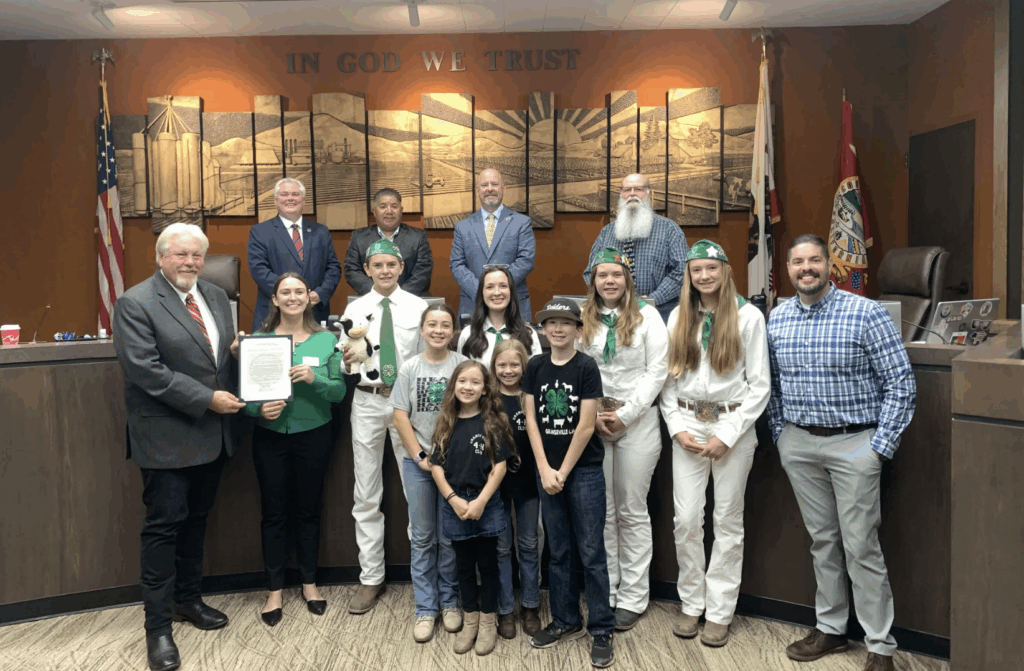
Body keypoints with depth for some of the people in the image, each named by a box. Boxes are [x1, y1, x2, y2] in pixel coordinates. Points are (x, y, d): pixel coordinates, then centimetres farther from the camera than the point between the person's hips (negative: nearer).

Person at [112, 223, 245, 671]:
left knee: (196, 521, 17)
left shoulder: (216, 297, 11)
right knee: (164, 527, 0)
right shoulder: (135, 304, -10)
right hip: (167, 437, -6)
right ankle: (158, 626, 11)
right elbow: (146, 370, -18)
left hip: (212, 435, 6)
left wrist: (237, 395, -4)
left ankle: (189, 600, 32)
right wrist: (207, 399, -18)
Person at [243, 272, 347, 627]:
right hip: (270, 436, 0)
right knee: (274, 513, 7)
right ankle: (274, 590, 21)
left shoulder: (326, 340, 0)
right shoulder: (259, 339, -2)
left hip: (313, 435, 1)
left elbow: (339, 391, -4)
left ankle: (309, 583, 29)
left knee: (309, 510, 12)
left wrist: (314, 378, -22)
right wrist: (259, 409, -22)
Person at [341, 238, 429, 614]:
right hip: (368, 401, 2)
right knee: (366, 496, 8)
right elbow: (345, 367, 4)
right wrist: (347, 360, -18)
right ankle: (371, 577, 20)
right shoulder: (355, 308, 5)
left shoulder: (418, 307, 2)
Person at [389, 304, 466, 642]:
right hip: (418, 462, 2)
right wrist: (420, 456, -5)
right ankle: (425, 608, 17)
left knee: (450, 537, 7)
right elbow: (401, 416, 2)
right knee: (422, 537, 7)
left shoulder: (462, 365, -2)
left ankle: (450, 602, 23)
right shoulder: (410, 368, 3)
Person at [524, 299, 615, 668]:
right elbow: (531, 419, 2)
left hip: (584, 469, -4)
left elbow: (586, 426, -11)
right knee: (558, 551, 12)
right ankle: (566, 620, 26)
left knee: (592, 552, 0)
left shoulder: (587, 367, -8)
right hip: (547, 470, 4)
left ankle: (601, 631, 10)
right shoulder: (535, 367, 3)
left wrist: (563, 472, -10)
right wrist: (544, 470, -5)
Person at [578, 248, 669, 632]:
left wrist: (625, 414, -10)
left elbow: (656, 371, -4)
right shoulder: (582, 319, 8)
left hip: (637, 422, -2)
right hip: (591, 422, 2)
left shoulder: (646, 315, 2)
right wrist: (591, 415, -8)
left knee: (632, 511, 4)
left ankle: (632, 598, 13)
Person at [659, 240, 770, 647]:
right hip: (688, 424, 3)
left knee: (728, 521, 6)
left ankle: (720, 612, 16)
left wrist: (727, 434, -10)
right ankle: (691, 604, 18)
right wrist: (677, 427, -5)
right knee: (686, 520, 2)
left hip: (733, 425, -2)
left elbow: (760, 384, -4)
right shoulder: (678, 318, 7)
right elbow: (668, 378, 7)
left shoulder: (748, 316, -2)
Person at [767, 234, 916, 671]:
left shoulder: (866, 314, -9)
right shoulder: (777, 319, 5)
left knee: (860, 546, -1)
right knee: (822, 540, 14)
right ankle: (830, 629, 28)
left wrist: (880, 448, -11)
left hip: (853, 443, -4)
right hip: (798, 444, 4)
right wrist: (780, 437, 8)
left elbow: (901, 384, -8)